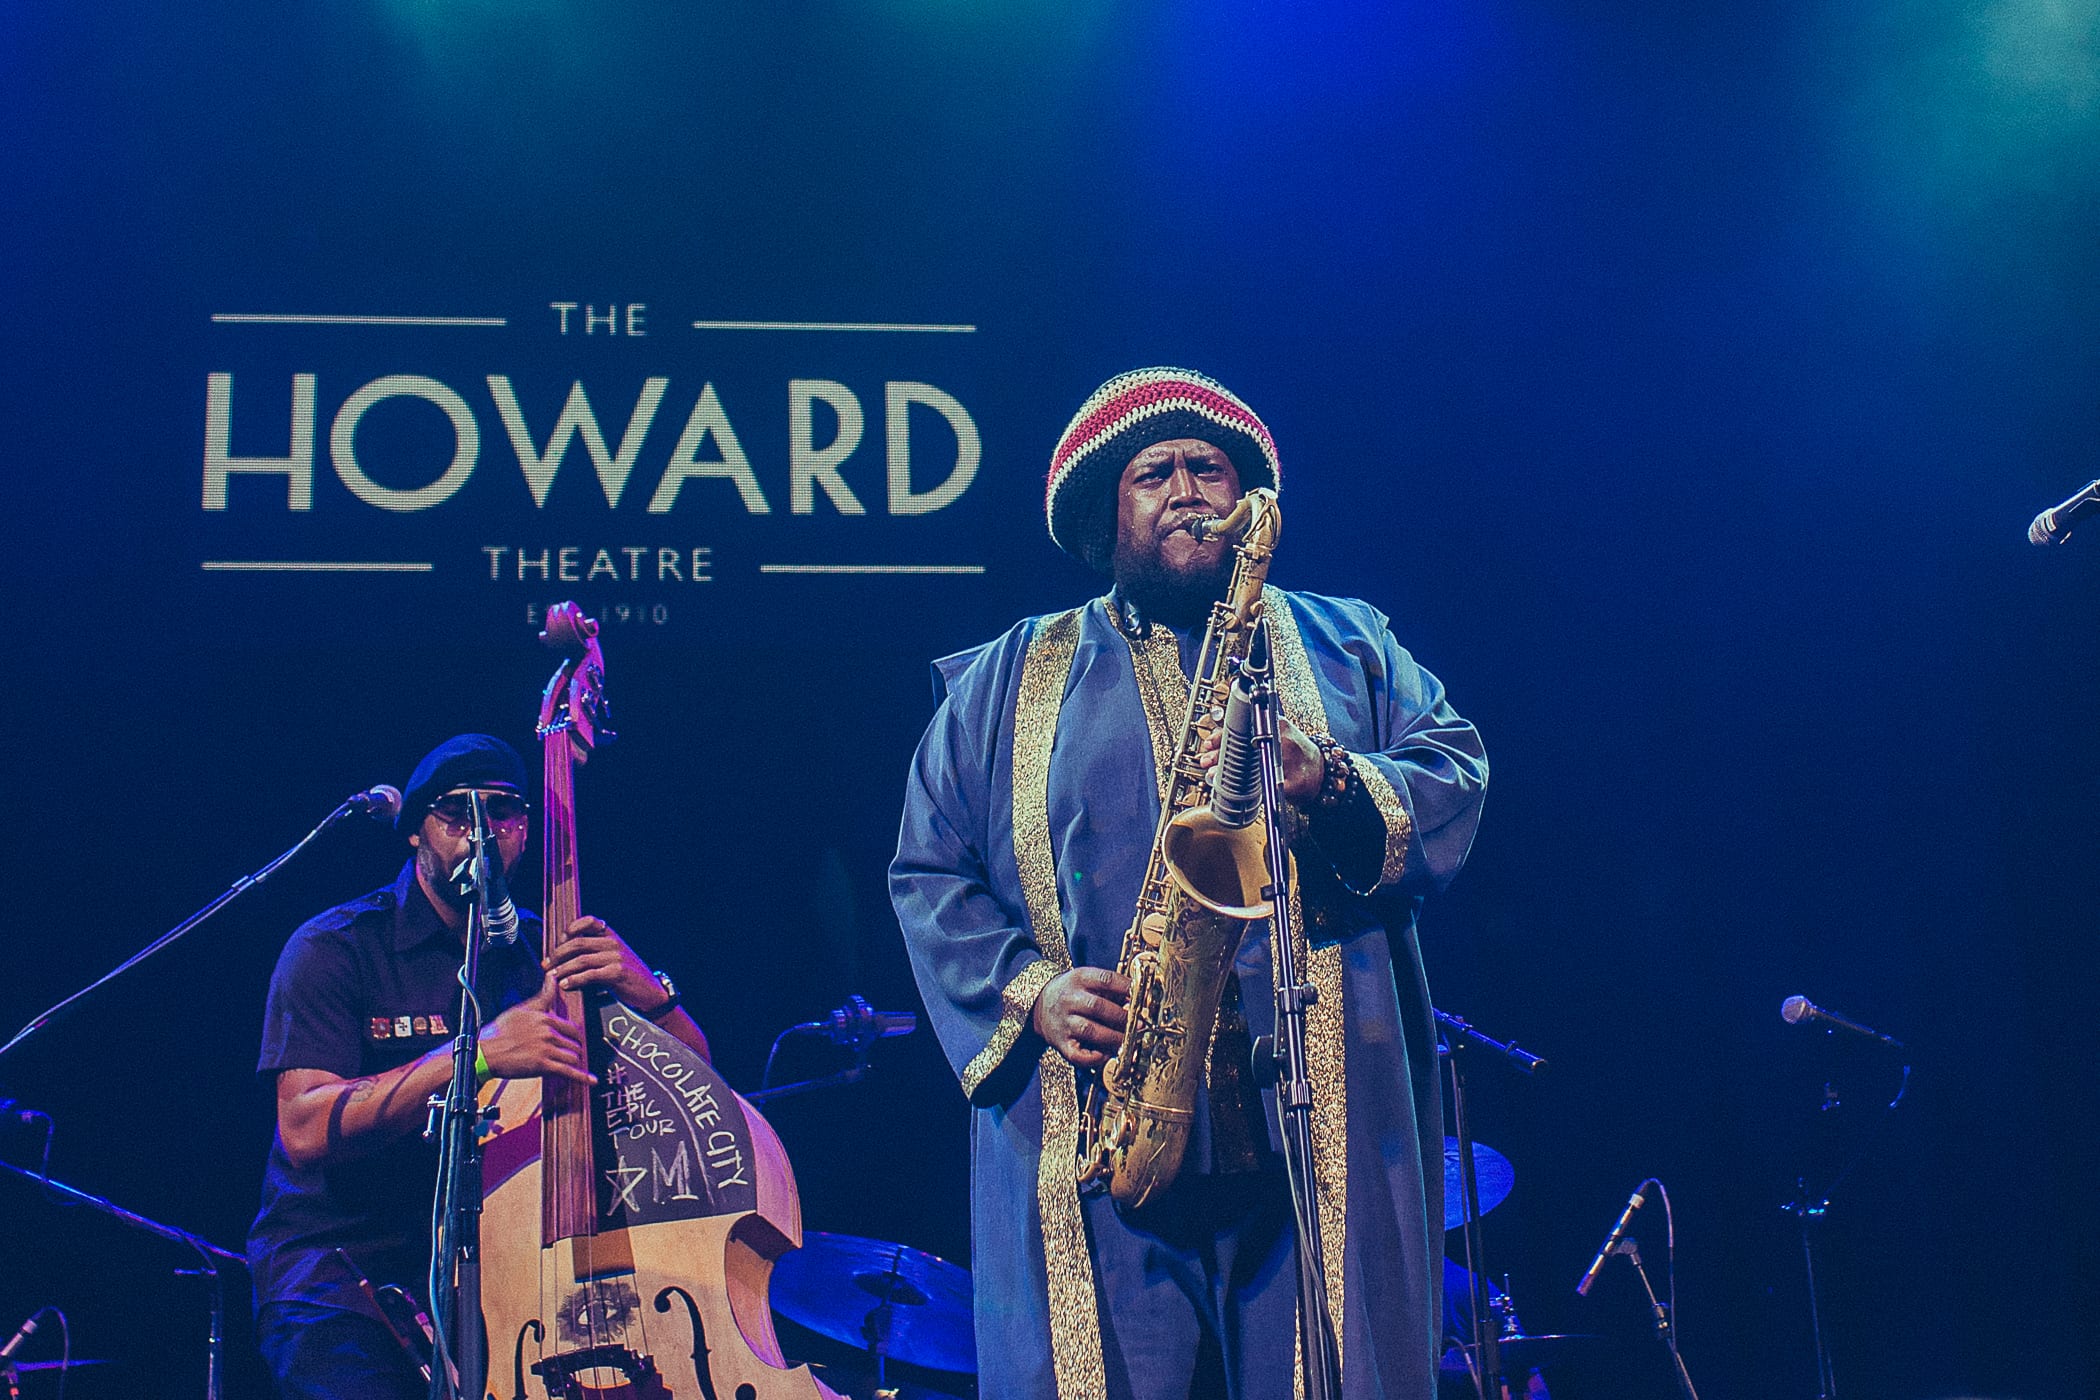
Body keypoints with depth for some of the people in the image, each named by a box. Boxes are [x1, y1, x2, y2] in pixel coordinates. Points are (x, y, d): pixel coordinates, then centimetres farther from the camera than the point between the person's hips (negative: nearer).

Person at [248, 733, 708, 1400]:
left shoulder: (541, 953, 9)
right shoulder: (336, 949, -3)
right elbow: (305, 1130, -17)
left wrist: (649, 993, -14)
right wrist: (479, 1052, -25)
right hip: (343, 1264, -3)